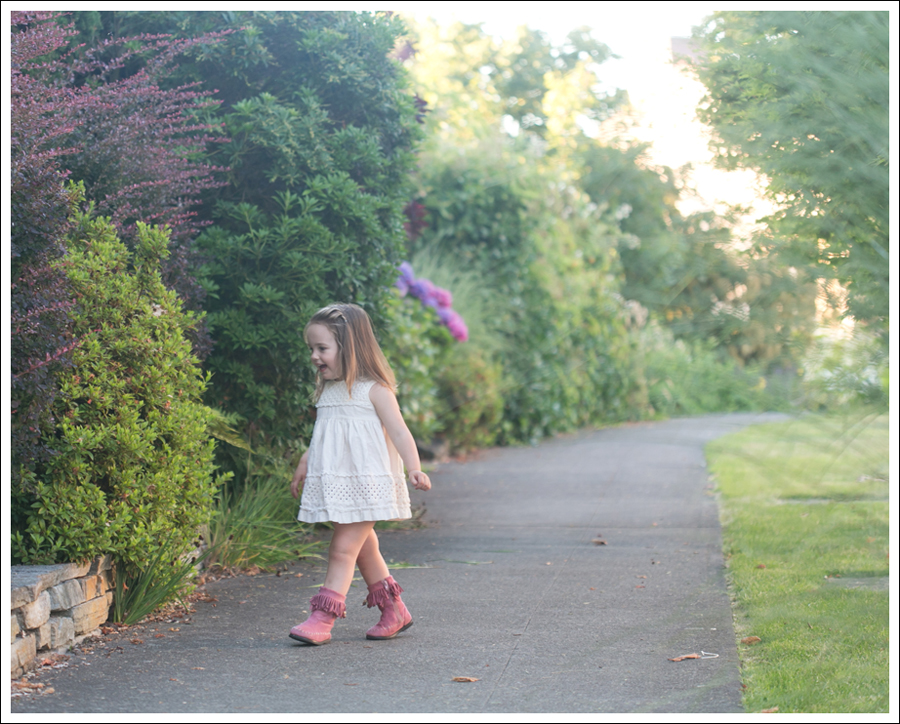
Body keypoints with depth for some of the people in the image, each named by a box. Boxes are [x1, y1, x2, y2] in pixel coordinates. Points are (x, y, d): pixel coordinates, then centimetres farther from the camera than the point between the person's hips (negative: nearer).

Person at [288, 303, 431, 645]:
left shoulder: (374, 390, -10)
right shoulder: (327, 392, 12)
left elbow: (398, 431, -13)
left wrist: (415, 469, -24)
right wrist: (304, 464, 23)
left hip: (364, 485, -8)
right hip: (335, 485, 8)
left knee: (342, 549, -11)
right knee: (364, 550, 15)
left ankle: (322, 618, -12)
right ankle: (394, 611, 27)